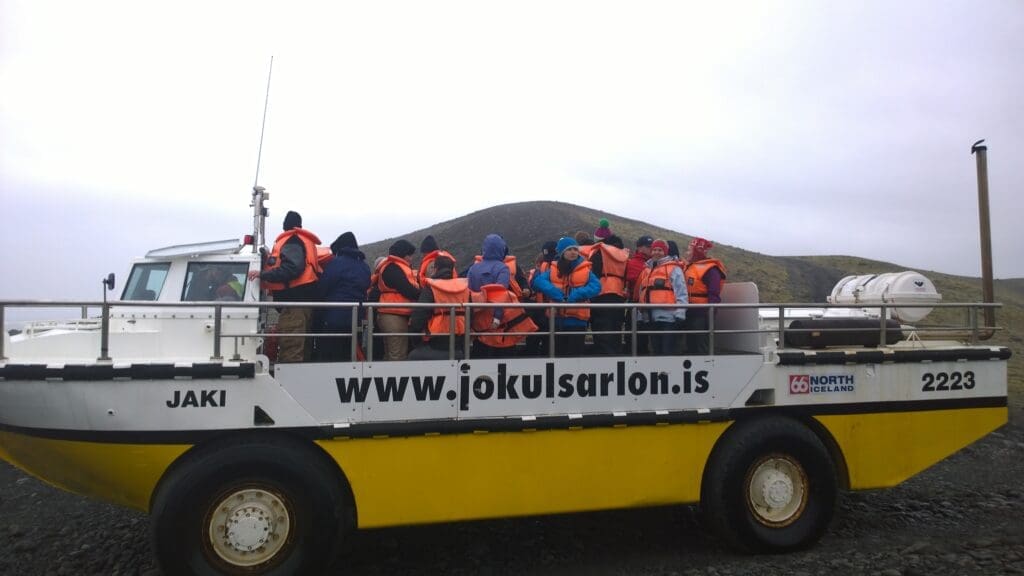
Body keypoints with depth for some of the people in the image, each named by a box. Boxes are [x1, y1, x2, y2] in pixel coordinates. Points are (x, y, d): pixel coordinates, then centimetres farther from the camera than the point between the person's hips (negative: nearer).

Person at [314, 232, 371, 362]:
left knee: (327, 357, -3)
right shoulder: (365, 266, 13)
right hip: (355, 318, 7)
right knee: (346, 357, 13)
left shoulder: (337, 262, -8)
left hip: (333, 318, -7)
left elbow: (321, 288, -6)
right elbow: (365, 289, 14)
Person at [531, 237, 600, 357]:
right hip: (557, 319, 2)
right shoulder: (553, 270, 6)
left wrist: (576, 295, -26)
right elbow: (538, 281, -10)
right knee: (558, 353, 10)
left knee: (575, 353, 0)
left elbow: (596, 286, -13)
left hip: (577, 320, -2)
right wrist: (555, 293, -25)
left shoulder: (585, 270, 2)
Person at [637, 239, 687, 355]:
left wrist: (680, 314, -16)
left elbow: (681, 292, -9)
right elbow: (643, 294, 22)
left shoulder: (673, 268, -2)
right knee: (656, 351, 13)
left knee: (668, 352, -6)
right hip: (652, 318, 7)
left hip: (668, 317, -7)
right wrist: (641, 314, 19)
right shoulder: (647, 270, 19)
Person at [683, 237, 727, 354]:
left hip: (702, 314, -9)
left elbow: (714, 295, -18)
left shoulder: (710, 269, -12)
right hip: (690, 313, 9)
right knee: (691, 346, 16)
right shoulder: (688, 267, 16)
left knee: (701, 348, -6)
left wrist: (710, 314, -24)